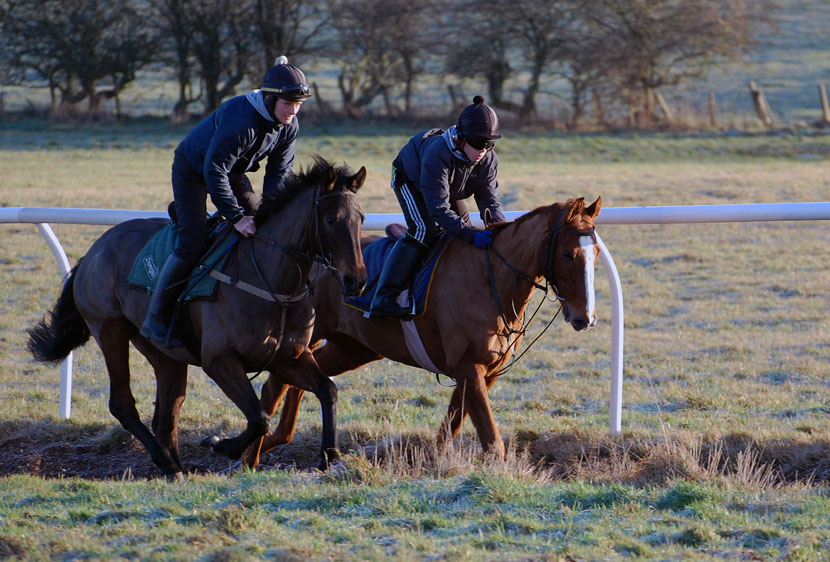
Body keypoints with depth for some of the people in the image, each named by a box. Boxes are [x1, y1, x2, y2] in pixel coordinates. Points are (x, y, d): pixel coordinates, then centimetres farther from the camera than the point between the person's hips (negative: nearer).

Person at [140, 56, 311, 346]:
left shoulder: (289, 125, -14)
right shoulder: (240, 119, -38)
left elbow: (279, 173, -5)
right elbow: (214, 173, -36)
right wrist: (236, 216, -37)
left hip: (232, 170, 8)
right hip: (192, 169, -8)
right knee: (193, 242, -18)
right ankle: (154, 317, -13)